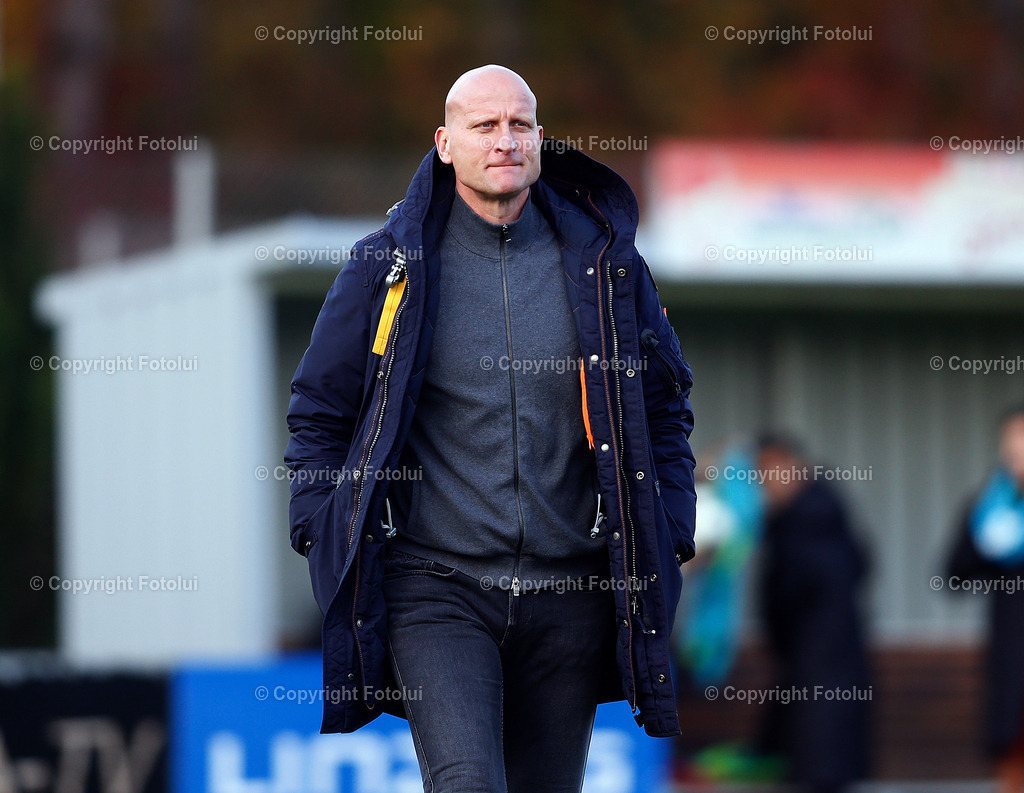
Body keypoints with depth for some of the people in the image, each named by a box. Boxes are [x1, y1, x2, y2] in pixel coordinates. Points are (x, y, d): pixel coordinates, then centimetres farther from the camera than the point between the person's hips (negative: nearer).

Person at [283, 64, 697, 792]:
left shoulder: (603, 261, 7)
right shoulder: (389, 267, 2)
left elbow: (665, 402, 17)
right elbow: (321, 409, 10)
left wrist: (669, 540, 9)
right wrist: (325, 540, 1)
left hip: (570, 595, 3)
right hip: (437, 589, -2)